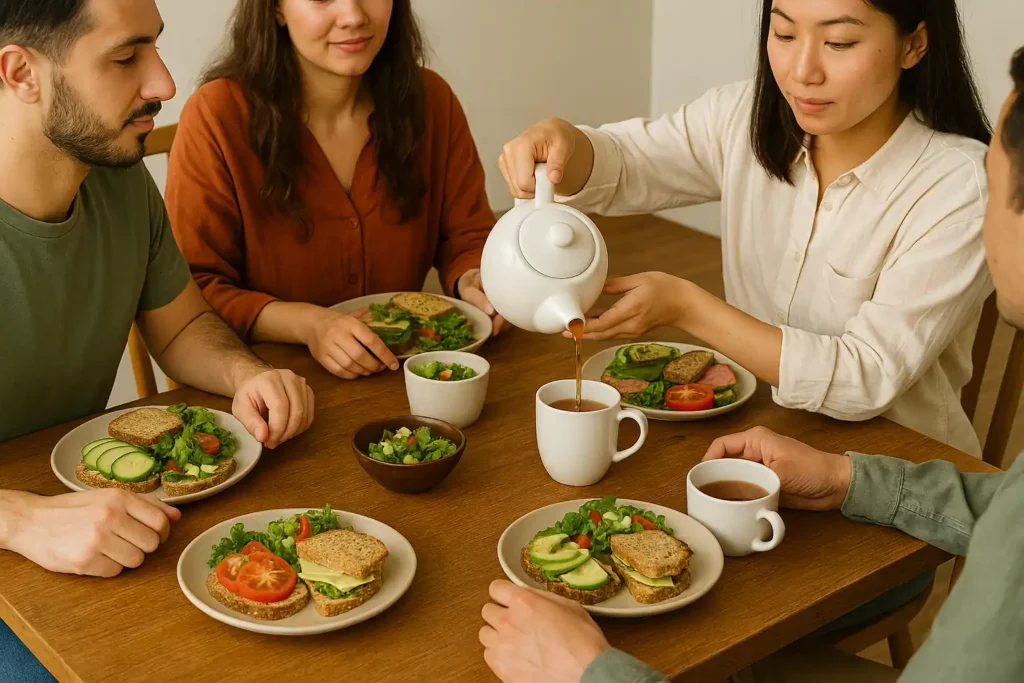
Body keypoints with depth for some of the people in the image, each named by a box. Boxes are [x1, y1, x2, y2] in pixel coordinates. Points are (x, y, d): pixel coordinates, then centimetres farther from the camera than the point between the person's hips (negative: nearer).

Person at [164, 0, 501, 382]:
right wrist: (305, 324, -28)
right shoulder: (217, 116, -12)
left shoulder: (430, 100, 0)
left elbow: (468, 240, 8)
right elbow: (190, 291, -12)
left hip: (404, 373, 6)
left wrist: (473, 280, -15)